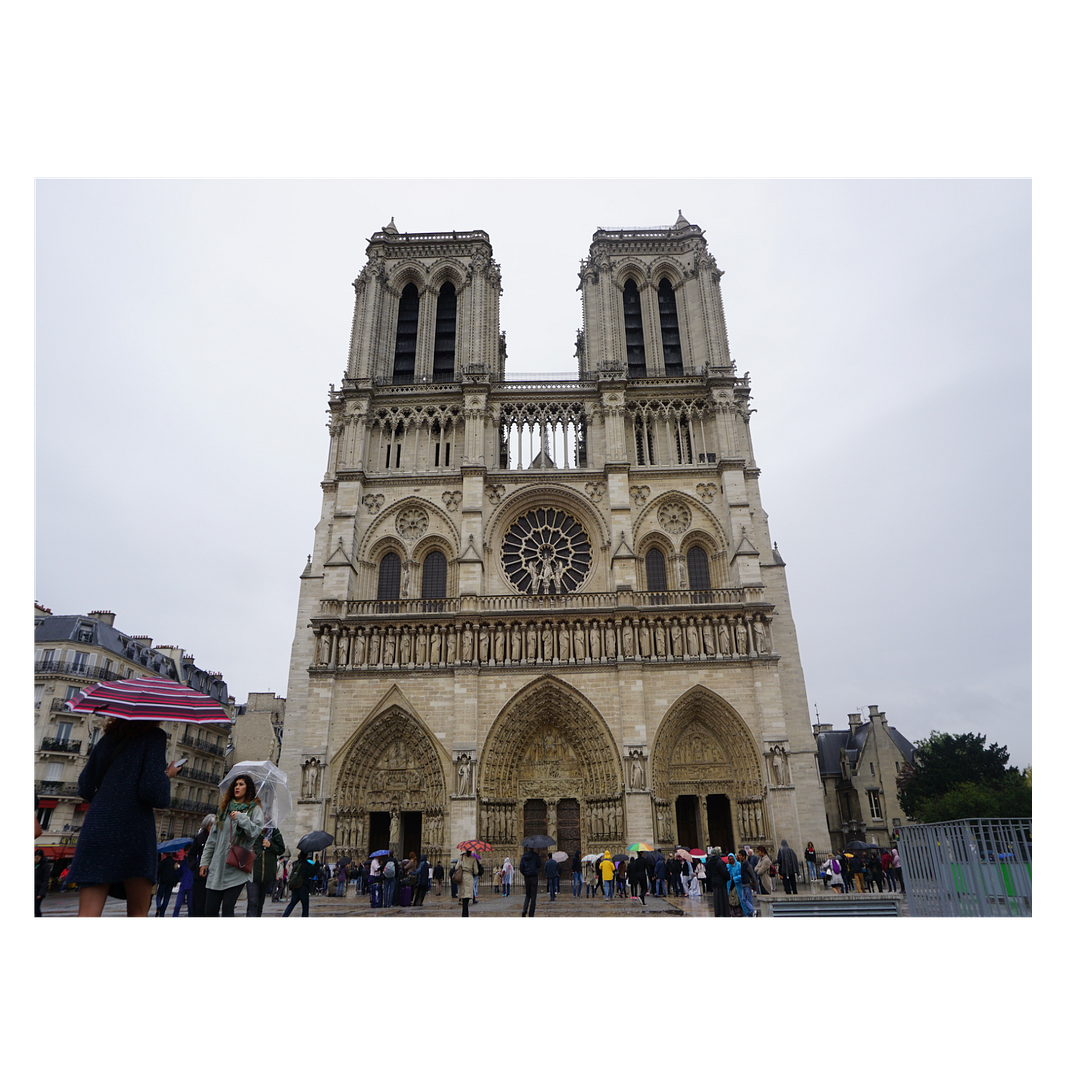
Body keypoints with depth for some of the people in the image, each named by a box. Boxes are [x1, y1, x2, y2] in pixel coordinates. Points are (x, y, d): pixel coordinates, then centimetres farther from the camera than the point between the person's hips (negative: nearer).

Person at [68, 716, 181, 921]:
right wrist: (168, 776, 8)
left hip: (94, 829, 5)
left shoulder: (108, 737, 15)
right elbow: (152, 791, -13)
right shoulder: (154, 735, -4)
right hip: (132, 829, -5)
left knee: (87, 915, 1)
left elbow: (85, 789, 20)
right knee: (138, 913, 7)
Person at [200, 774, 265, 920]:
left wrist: (241, 818, -16)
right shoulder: (224, 808, 17)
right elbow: (212, 837, 16)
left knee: (227, 910, -8)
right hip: (217, 867, 4)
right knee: (210, 911, 1)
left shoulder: (254, 809, 4)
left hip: (236, 869, -4)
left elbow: (256, 831, -9)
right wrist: (204, 861, 11)